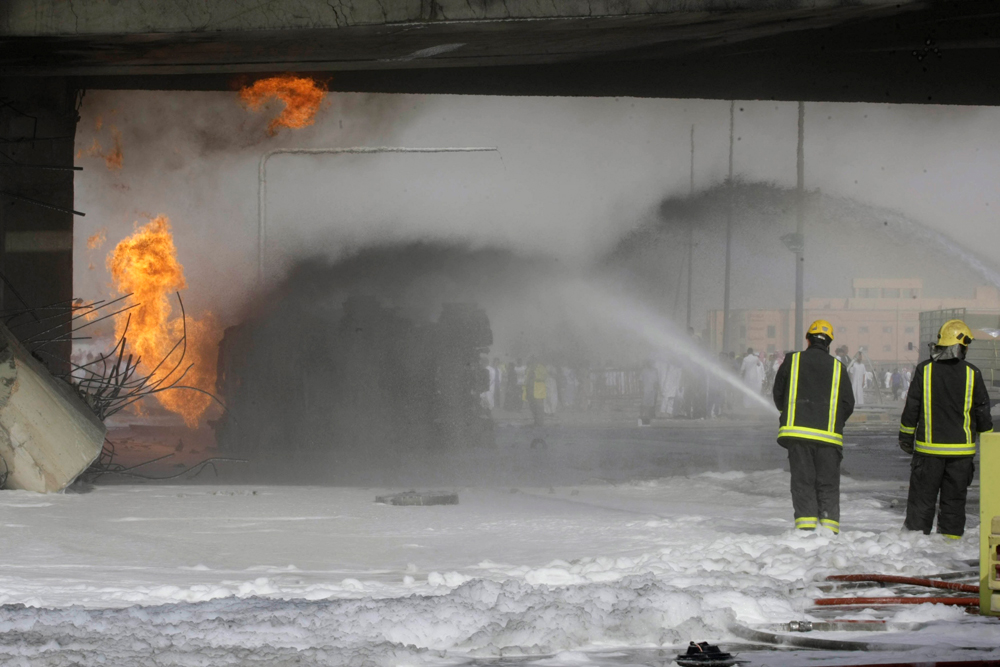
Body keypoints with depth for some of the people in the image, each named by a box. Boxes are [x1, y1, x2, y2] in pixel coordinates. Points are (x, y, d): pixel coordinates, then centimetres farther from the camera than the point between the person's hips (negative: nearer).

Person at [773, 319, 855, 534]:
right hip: (828, 435, 0)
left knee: (802, 481, 3)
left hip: (797, 430, 0)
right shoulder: (837, 367, 6)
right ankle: (829, 526, -1)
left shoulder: (792, 361, 5)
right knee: (828, 484, 7)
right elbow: (848, 403, 6)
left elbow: (778, 395, 12)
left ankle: (805, 523, -7)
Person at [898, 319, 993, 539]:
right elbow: (982, 412, 2)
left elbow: (911, 407, 0)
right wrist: (987, 438, 17)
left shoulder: (924, 370, -5)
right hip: (961, 449, 0)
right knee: (954, 497, 9)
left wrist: (906, 437, 11)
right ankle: (951, 535, 10)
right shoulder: (972, 373, -5)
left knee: (922, 496, 7)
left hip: (928, 448, 0)